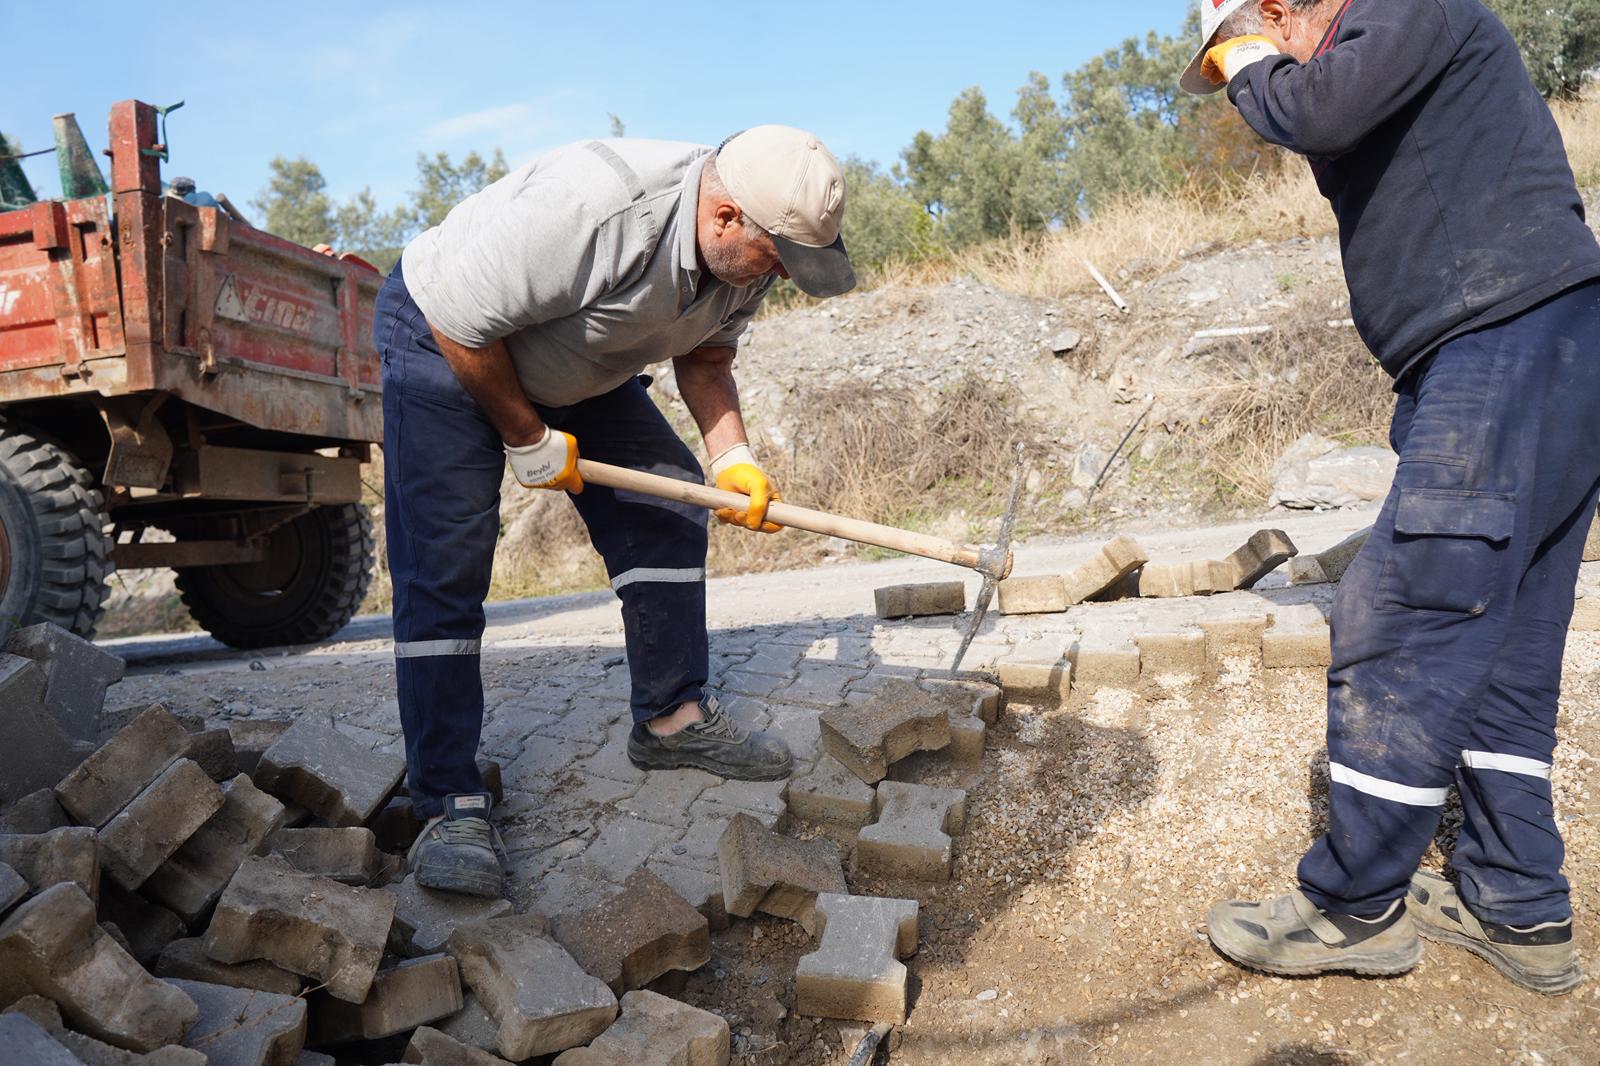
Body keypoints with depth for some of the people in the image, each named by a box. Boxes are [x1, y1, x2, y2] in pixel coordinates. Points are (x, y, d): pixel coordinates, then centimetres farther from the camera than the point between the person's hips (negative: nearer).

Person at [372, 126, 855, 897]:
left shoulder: (746, 253, -12)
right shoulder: (589, 210, -38)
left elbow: (705, 358, 2)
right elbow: (461, 322, -29)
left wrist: (731, 455, -13)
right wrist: (527, 438, -18)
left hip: (574, 366, 7)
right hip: (443, 340, -7)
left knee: (667, 511, -1)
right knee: (443, 567, -14)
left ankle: (672, 720, 10)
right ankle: (449, 804, -8)